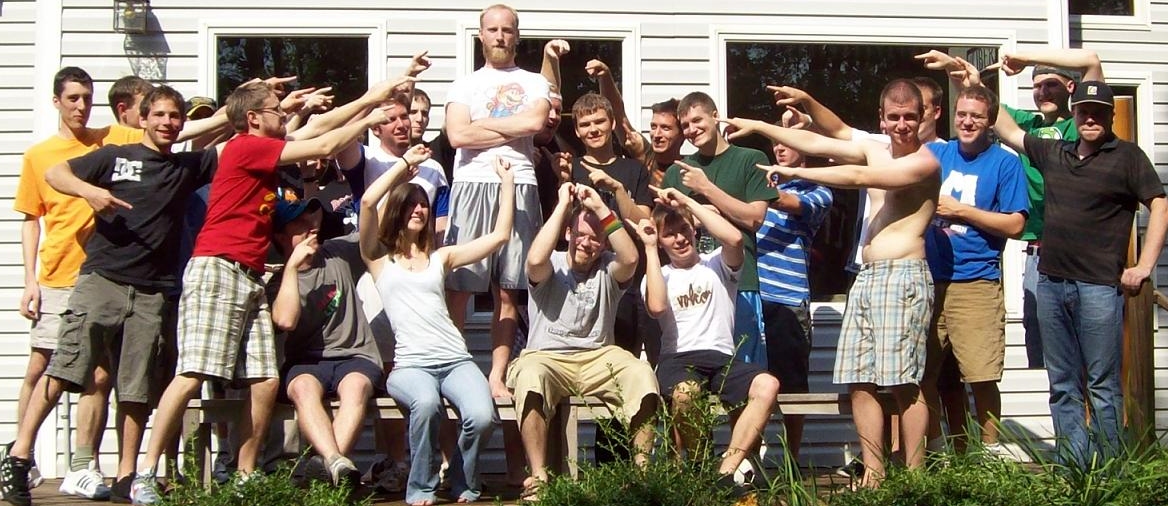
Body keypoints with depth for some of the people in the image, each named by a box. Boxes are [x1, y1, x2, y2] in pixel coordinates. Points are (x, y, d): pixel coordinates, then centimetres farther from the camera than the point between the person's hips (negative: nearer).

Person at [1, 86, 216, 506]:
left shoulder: (189, 167, 17)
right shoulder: (115, 156, 10)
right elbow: (54, 174, 9)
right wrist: (89, 190, -9)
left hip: (151, 292, 2)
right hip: (101, 278, -2)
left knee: (137, 389, 1)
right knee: (63, 369, -10)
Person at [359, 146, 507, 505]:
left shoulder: (441, 257, 21)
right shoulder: (378, 258, 13)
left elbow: (500, 236, 17)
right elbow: (368, 201, -3)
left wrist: (507, 182, 18)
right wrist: (406, 162, 9)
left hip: (457, 360, 3)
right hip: (410, 364, -3)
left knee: (482, 416, -29)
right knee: (426, 403, -38)